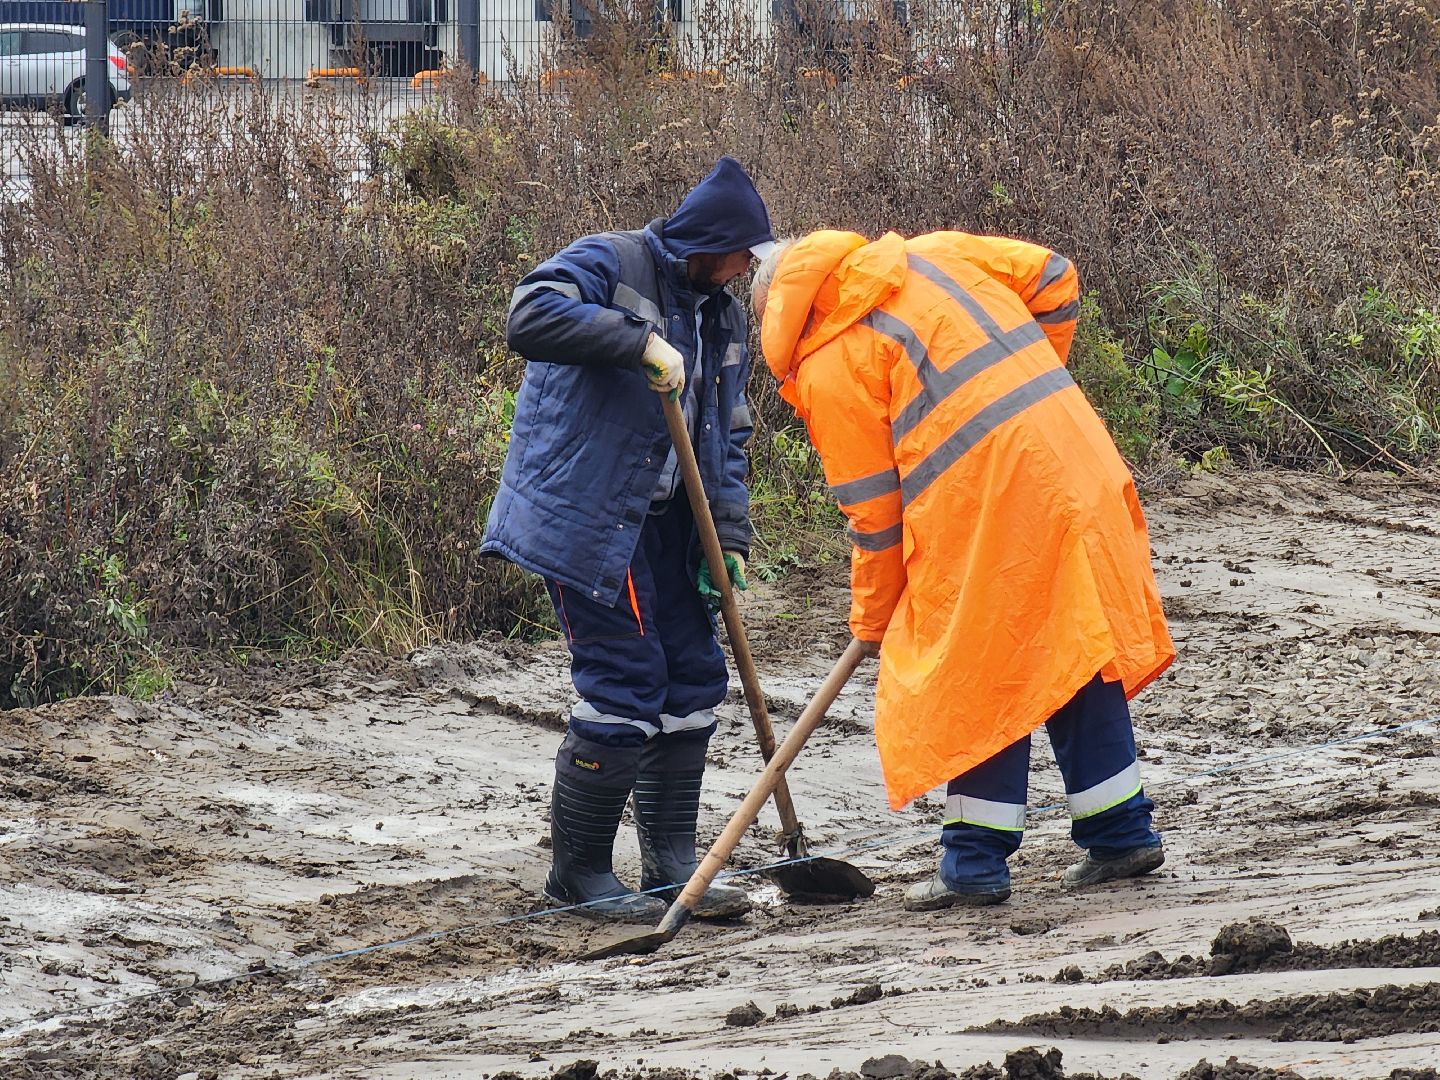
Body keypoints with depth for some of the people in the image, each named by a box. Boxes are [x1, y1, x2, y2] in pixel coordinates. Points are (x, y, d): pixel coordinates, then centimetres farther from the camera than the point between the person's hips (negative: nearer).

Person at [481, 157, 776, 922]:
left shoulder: (722, 317, 15)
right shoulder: (610, 265, -10)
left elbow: (726, 436, 16)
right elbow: (530, 318, -29)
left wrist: (728, 540, 4)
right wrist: (640, 343, -31)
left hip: (663, 522, 9)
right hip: (587, 514, -9)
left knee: (692, 679, 8)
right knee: (623, 683, -10)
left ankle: (672, 866, 17)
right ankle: (578, 873, 1)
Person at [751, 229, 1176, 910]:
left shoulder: (825, 369, 0)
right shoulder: (926, 258, 16)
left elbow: (873, 512, 2)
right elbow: (1051, 278, 18)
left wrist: (873, 619, 15)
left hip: (984, 505, -7)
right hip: (1074, 465, 7)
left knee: (978, 680, 3)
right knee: (1076, 653, 16)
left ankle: (976, 862, 5)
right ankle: (1121, 833, 20)